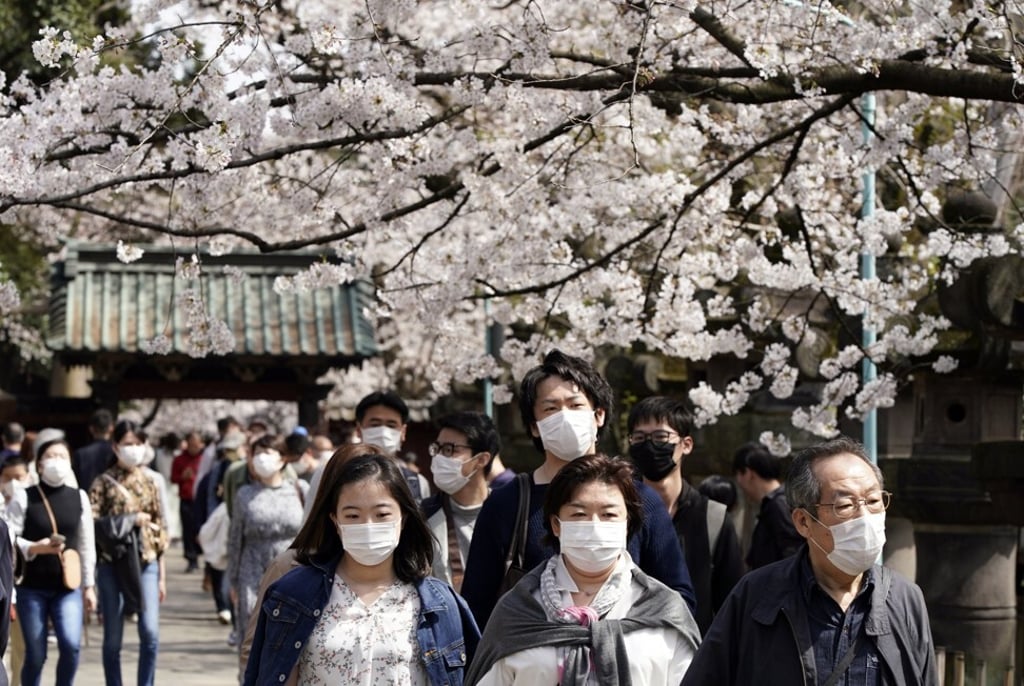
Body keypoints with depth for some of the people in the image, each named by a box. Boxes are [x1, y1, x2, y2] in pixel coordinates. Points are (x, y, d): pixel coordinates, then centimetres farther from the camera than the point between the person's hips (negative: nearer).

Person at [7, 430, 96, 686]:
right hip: (32, 587, -2)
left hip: (68, 587, 2)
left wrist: (89, 586, 9)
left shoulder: (79, 497, 5)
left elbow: (87, 544, 9)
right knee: (35, 655, 1)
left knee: (71, 645, -16)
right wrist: (36, 547, -23)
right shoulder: (24, 498, -4)